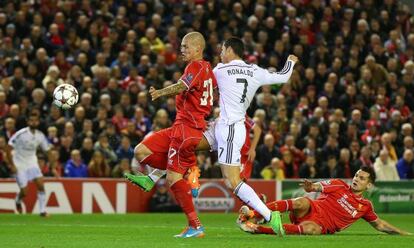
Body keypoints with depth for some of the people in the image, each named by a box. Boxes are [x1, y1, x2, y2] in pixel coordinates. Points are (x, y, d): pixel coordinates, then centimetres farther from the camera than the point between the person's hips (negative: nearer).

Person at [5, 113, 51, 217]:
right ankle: (18, 200, 31)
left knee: (40, 184, -15)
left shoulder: (40, 135, -6)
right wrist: (12, 165, -17)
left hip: (32, 163, 4)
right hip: (19, 165, -4)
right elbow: (9, 149, -15)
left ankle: (43, 211, -7)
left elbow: (47, 150, 6)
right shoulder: (21, 134, -19)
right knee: (24, 192, -6)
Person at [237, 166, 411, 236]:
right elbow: (318, 187, 2)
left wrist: (402, 233, 22)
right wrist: (311, 187, -22)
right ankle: (253, 214, -46)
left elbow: (379, 225, 28)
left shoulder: (365, 206, 18)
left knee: (310, 229, -39)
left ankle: (258, 229, -45)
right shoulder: (339, 185, 13)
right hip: (312, 209, 0)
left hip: (322, 226, 0)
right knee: (302, 202, -38)